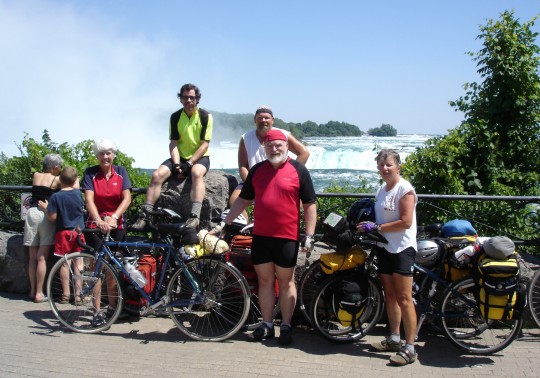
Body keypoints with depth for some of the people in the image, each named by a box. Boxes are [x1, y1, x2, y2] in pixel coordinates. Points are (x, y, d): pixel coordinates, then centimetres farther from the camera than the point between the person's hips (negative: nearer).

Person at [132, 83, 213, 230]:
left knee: (196, 173, -38)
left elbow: (204, 145, -10)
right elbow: (173, 143, 0)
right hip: (180, 157, 3)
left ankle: (195, 216, -45)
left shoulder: (205, 116, -6)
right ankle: (145, 216, -20)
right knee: (157, 175, -21)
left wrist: (189, 163, -19)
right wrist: (177, 164, -16)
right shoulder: (175, 117, 3)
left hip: (199, 158, -3)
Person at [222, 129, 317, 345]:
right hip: (260, 236, 4)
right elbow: (243, 200, 16)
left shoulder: (298, 170, -1)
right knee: (265, 280, 10)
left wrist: (309, 235, -7)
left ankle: (286, 326, 16)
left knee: (286, 282, 6)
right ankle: (267, 325, 20)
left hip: (287, 237, -3)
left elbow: (309, 205, -1)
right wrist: (225, 222, 10)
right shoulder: (256, 170, 9)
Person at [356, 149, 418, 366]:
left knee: (404, 299, -8)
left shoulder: (404, 189, -12)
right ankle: (394, 339, 24)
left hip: (402, 249, -8)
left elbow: (405, 222, -20)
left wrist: (376, 227, -18)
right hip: (385, 248, 8)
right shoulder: (382, 190, 13)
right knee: (390, 295, 13)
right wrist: (369, 225, 4)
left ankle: (409, 348, -4)